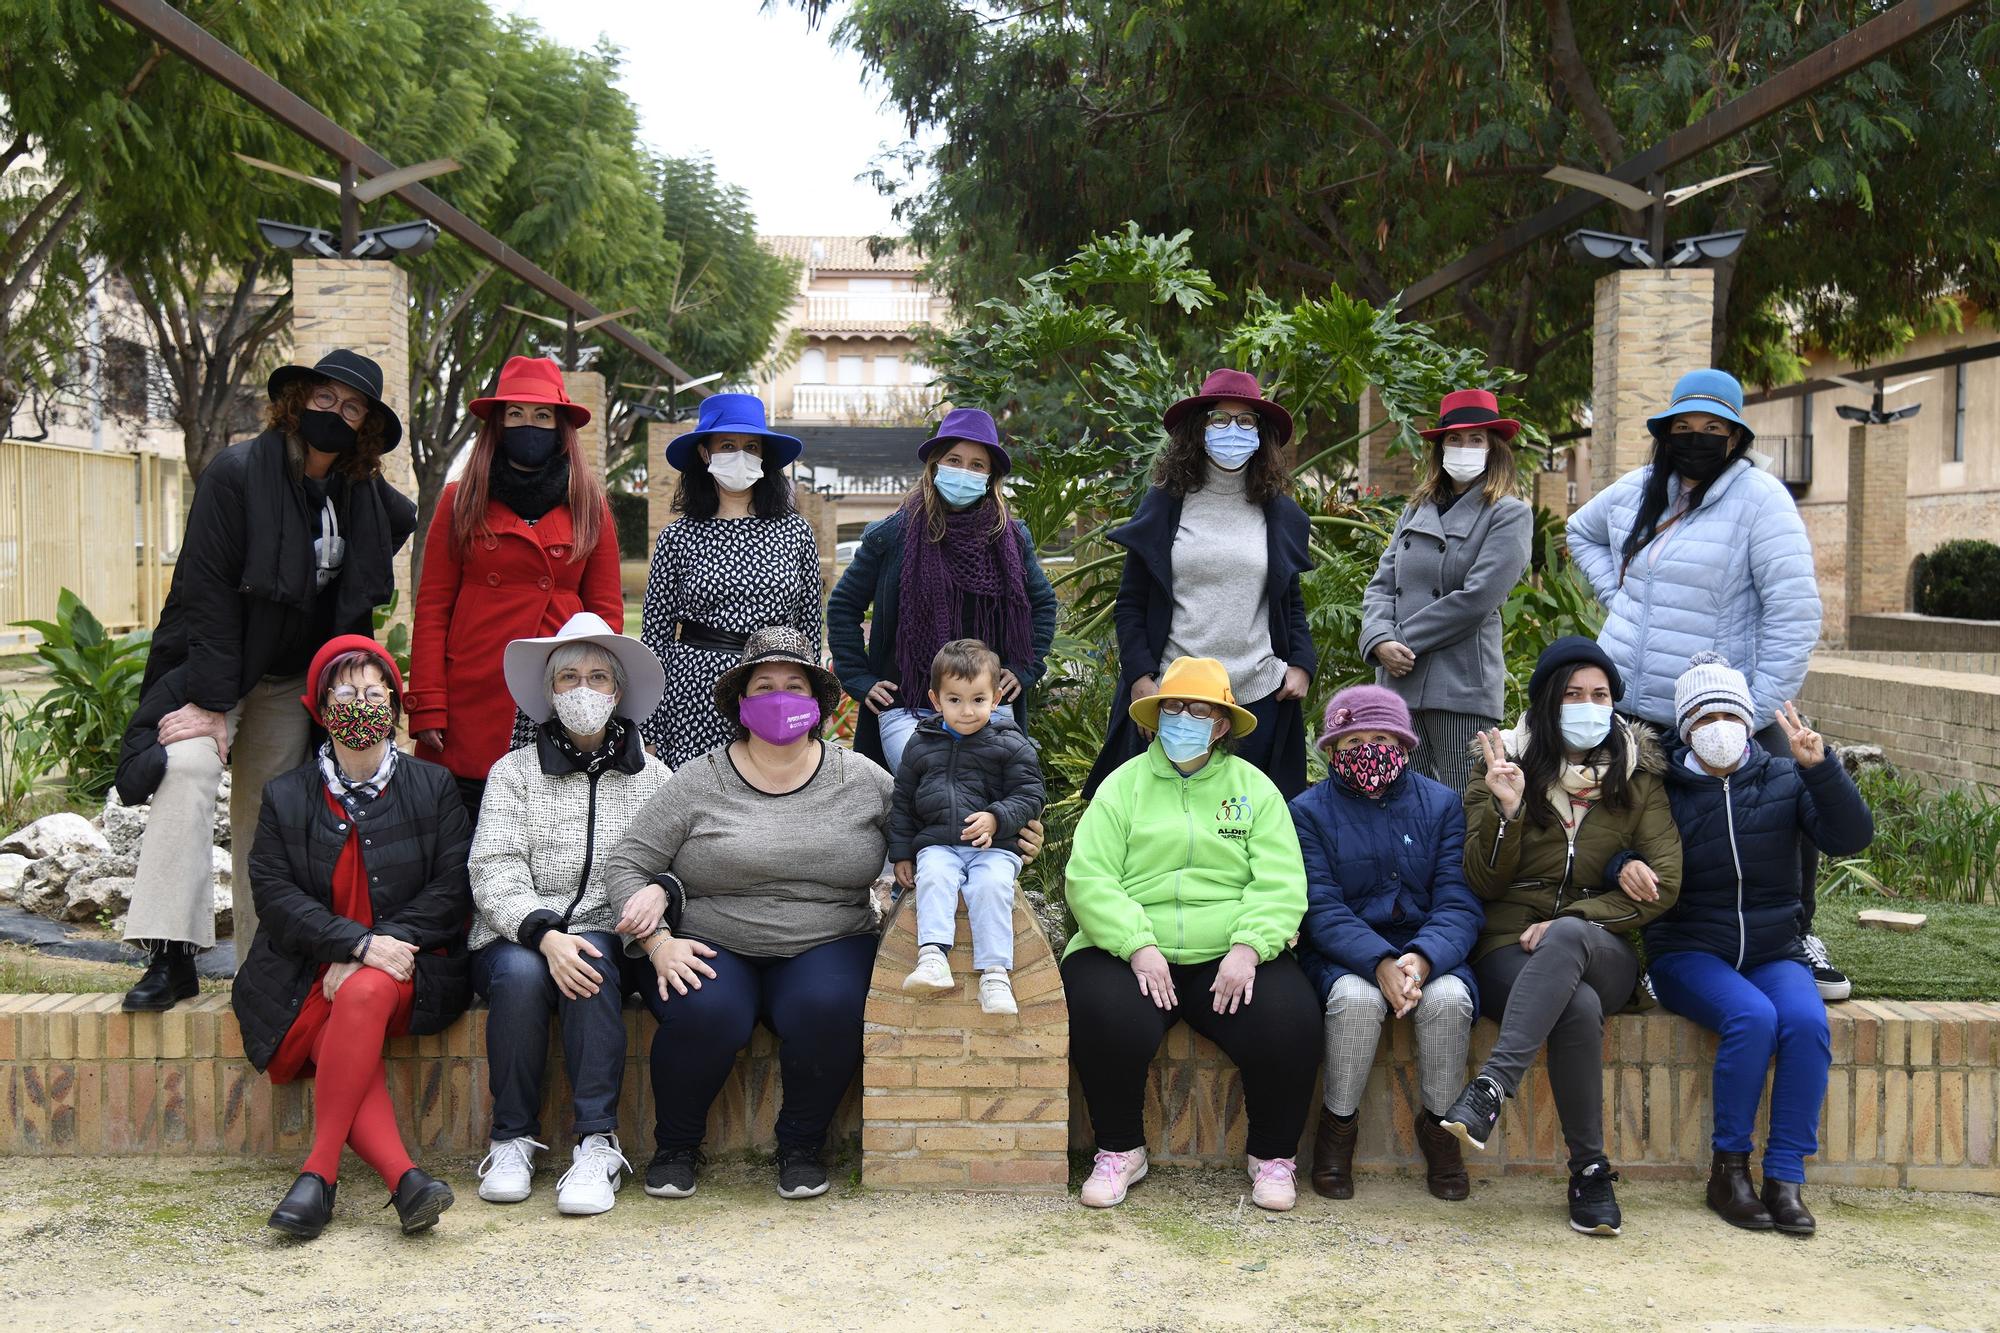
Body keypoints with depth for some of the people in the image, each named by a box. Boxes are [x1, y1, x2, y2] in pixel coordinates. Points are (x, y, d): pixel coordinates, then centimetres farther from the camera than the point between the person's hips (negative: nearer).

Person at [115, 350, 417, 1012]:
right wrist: (211, 701, -23)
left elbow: (406, 521, 26)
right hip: (212, 663, -4)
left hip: (295, 683, 5)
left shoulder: (367, 497, 2)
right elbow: (206, 589, -17)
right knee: (189, 767, -27)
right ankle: (171, 956, -27)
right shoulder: (236, 472, -13)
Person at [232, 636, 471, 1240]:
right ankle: (405, 1178, -44)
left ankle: (319, 1170, -32)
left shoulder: (433, 787, 9)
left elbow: (452, 889, 0)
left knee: (366, 993, -35)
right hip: (309, 974, 1)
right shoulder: (285, 797, 10)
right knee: (338, 1049, -31)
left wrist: (376, 956, -13)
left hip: (408, 964, -1)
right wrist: (358, 943, -17)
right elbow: (274, 894, -1)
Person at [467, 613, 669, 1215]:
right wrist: (544, 932, -21)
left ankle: (598, 1144, -32)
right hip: (515, 939, 0)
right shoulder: (514, 771, 10)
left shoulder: (653, 778, 13)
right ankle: (513, 1139, -19)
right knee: (521, 972, -33)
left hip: (606, 937, 0)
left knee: (592, 966, -34)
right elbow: (493, 872, -3)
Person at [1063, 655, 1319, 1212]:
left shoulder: (1254, 788, 13)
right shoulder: (1124, 785, 10)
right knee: (1106, 1019, -30)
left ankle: (1273, 1157, 1)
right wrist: (1138, 946, -15)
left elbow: (1280, 884, 2)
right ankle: (1120, 1152, -3)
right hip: (1133, 952, 0)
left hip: (1230, 957, 1)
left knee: (1290, 1021, -25)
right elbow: (1089, 878, -1)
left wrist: (1247, 947, -15)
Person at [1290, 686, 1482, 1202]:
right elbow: (1322, 911, -10)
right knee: (1356, 998, -34)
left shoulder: (1441, 804, 3)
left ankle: (1439, 1122, -5)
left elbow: (1458, 903, -6)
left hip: (1429, 951, 1)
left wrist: (1422, 958, -28)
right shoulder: (1308, 811, 0)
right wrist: (1380, 964, -28)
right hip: (1342, 956, -1)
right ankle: (1338, 1122, -9)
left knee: (1448, 997, -31)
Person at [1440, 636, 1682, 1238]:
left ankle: (1492, 1086, -47)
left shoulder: (1637, 776, 10)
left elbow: (1662, 884, 1)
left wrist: (1567, 923, -12)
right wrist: (1505, 810, -16)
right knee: (1579, 1007, -36)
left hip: (1601, 948, 1)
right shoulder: (1504, 765, 6)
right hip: (1510, 948, -1)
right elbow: (1481, 884, 2)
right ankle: (1591, 1171, -27)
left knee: (1566, 936, -38)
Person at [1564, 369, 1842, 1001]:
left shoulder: (1759, 498, -10)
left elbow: (1795, 611, -15)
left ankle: (1796, 940, 13)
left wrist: (1760, 708, -18)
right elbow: (1582, 530, 30)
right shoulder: (1637, 489, 8)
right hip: (1624, 703, 5)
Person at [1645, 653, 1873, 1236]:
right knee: (1752, 1017, -31)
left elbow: (1851, 838, -6)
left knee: (1807, 1021, -29)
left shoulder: (1784, 780, 6)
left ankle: (1785, 1177, -19)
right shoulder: (1663, 789, 2)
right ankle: (1729, 1168, -15)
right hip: (1689, 953, -2)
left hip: (1773, 953, 2)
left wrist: (1821, 767, -18)